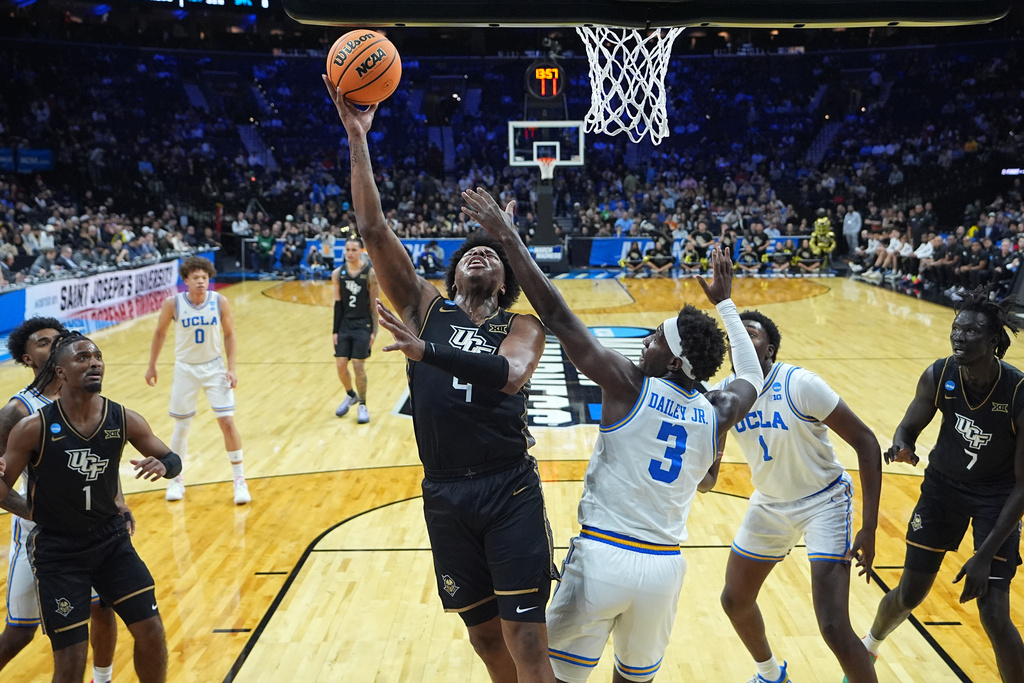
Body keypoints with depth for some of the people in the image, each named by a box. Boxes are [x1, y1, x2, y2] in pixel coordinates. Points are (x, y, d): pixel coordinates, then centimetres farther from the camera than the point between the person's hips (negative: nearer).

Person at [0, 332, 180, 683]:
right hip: (58, 552, -3)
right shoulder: (33, 428, -15)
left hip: (112, 541, 3)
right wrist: (39, 515, -15)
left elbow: (172, 459, 2)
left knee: (152, 633, 2)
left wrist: (163, 464, -18)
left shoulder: (123, 420, -8)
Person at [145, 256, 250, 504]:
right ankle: (177, 478, 30)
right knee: (181, 426, 9)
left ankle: (240, 479, 4)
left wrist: (231, 368, -8)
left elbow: (229, 335, -2)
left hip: (215, 367, 0)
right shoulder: (173, 304, -12)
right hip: (185, 369, 0)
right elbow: (160, 333, 3)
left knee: (227, 421, -8)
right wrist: (152, 366, 8)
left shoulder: (220, 302, -11)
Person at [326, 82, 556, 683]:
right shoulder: (426, 307, 6)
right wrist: (358, 138, -7)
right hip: (445, 494, 3)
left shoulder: (523, 327, 2)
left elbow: (509, 375, -22)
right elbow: (374, 229, -2)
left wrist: (427, 350, -31)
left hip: (510, 489, -2)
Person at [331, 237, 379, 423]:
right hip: (344, 324, 4)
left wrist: (374, 331, -10)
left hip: (363, 325, -3)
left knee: (359, 366, -6)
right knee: (340, 366, 3)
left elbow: (374, 304, -6)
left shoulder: (371, 273, -8)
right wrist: (335, 331, 2)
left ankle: (362, 405, 11)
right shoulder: (338, 273, 2)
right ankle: (350, 395, 30)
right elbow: (338, 304, 5)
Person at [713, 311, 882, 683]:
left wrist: (868, 528, -23)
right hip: (770, 504, 6)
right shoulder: (725, 393, -10)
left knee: (833, 627, -15)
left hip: (824, 502, -6)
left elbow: (866, 443, -21)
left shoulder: (799, 384, -25)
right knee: (734, 600, 16)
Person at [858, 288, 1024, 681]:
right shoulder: (938, 376, -19)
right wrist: (902, 446, -29)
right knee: (908, 596, 10)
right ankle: (869, 647, 41)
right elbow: (909, 428, -3)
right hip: (943, 485, 3)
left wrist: (986, 554, -24)